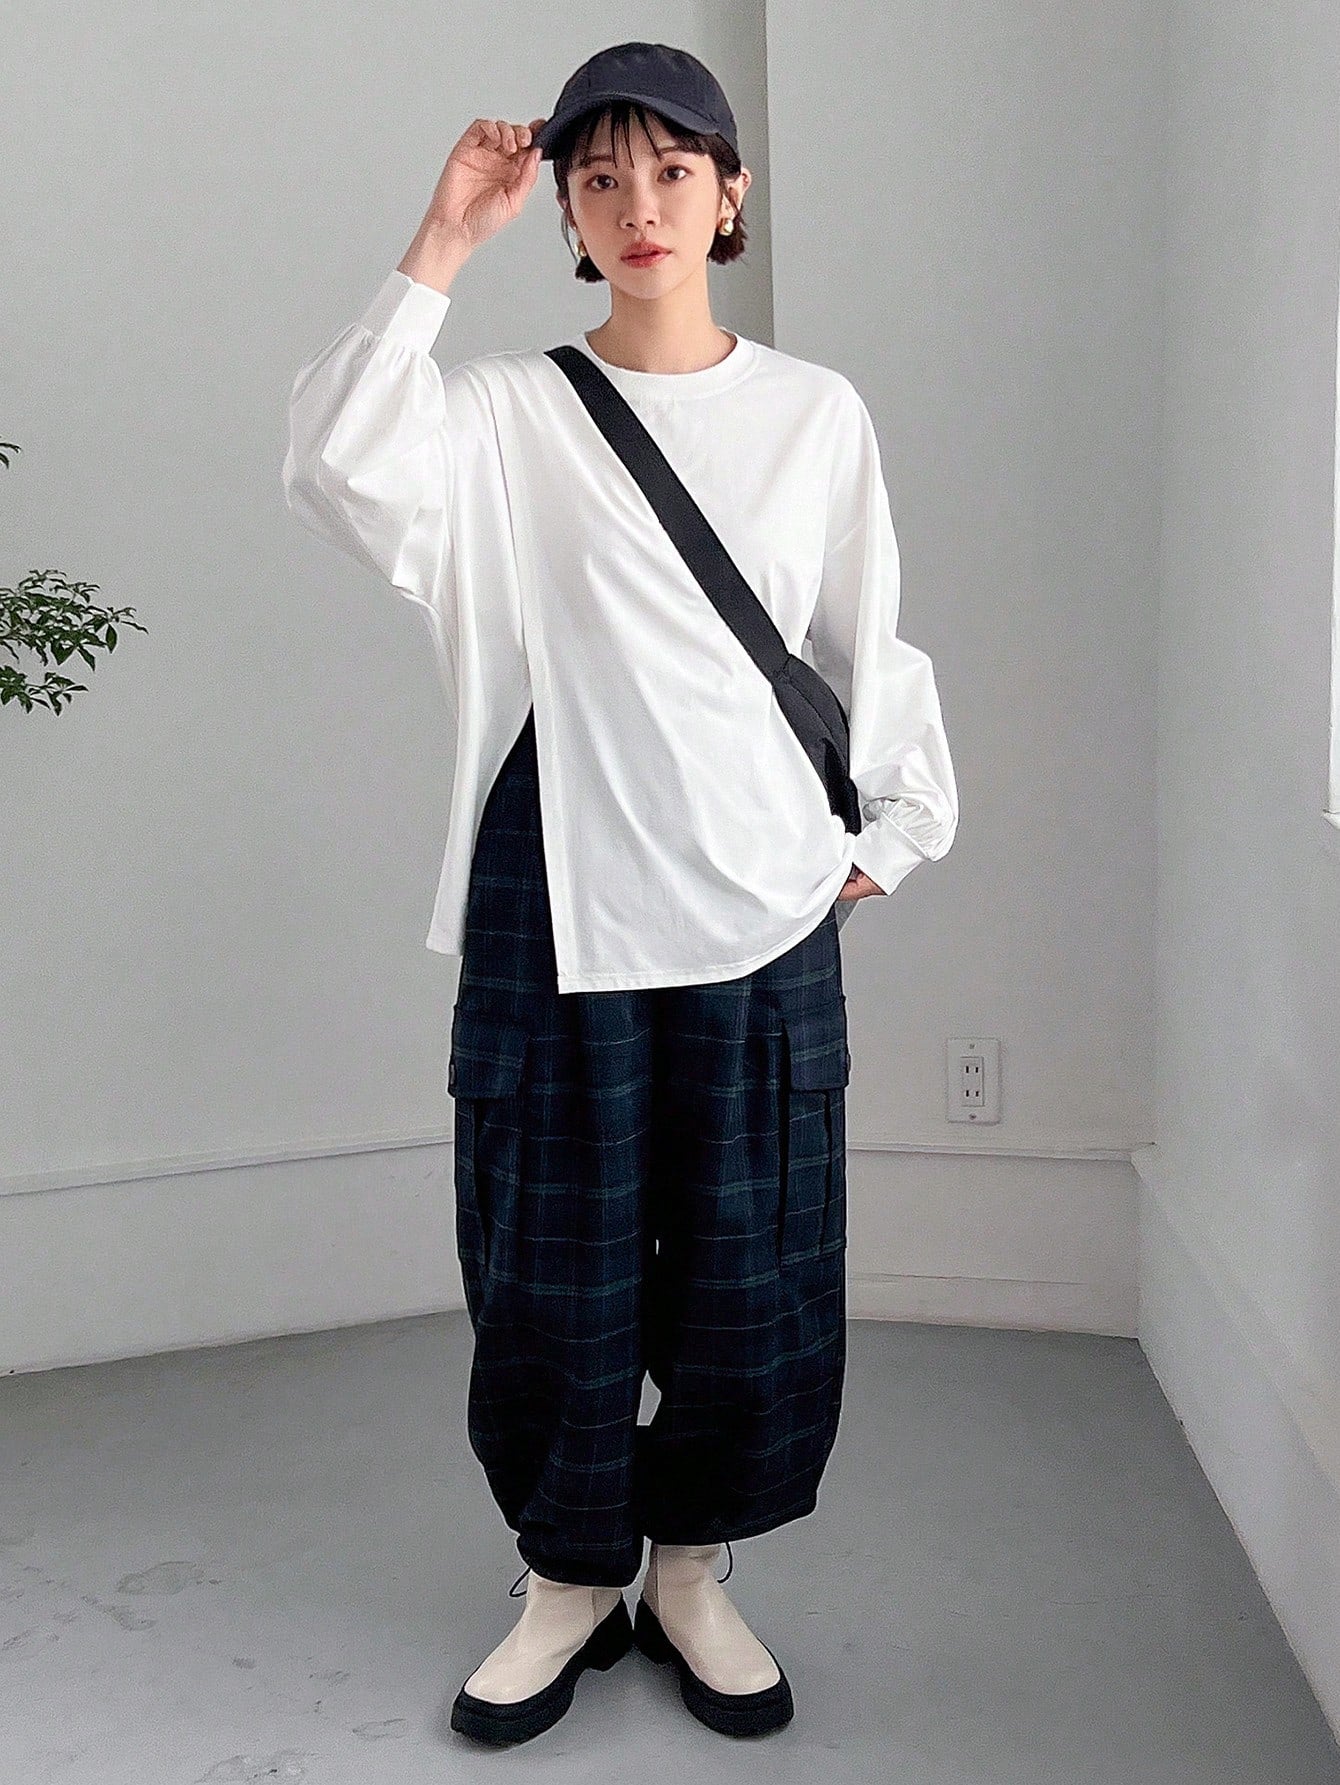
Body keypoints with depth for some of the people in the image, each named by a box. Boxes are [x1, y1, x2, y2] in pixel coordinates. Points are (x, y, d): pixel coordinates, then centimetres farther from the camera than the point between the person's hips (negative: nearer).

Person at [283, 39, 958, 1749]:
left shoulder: (816, 414, 7)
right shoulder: (506, 411, 2)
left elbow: (868, 649, 12)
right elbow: (343, 473, -17)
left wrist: (886, 832, 8)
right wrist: (441, 248, -14)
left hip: (762, 912, 2)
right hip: (558, 905, -1)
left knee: (753, 1269, 8)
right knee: (552, 1267, 7)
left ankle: (692, 1574, 31)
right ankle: (571, 1577, 30)